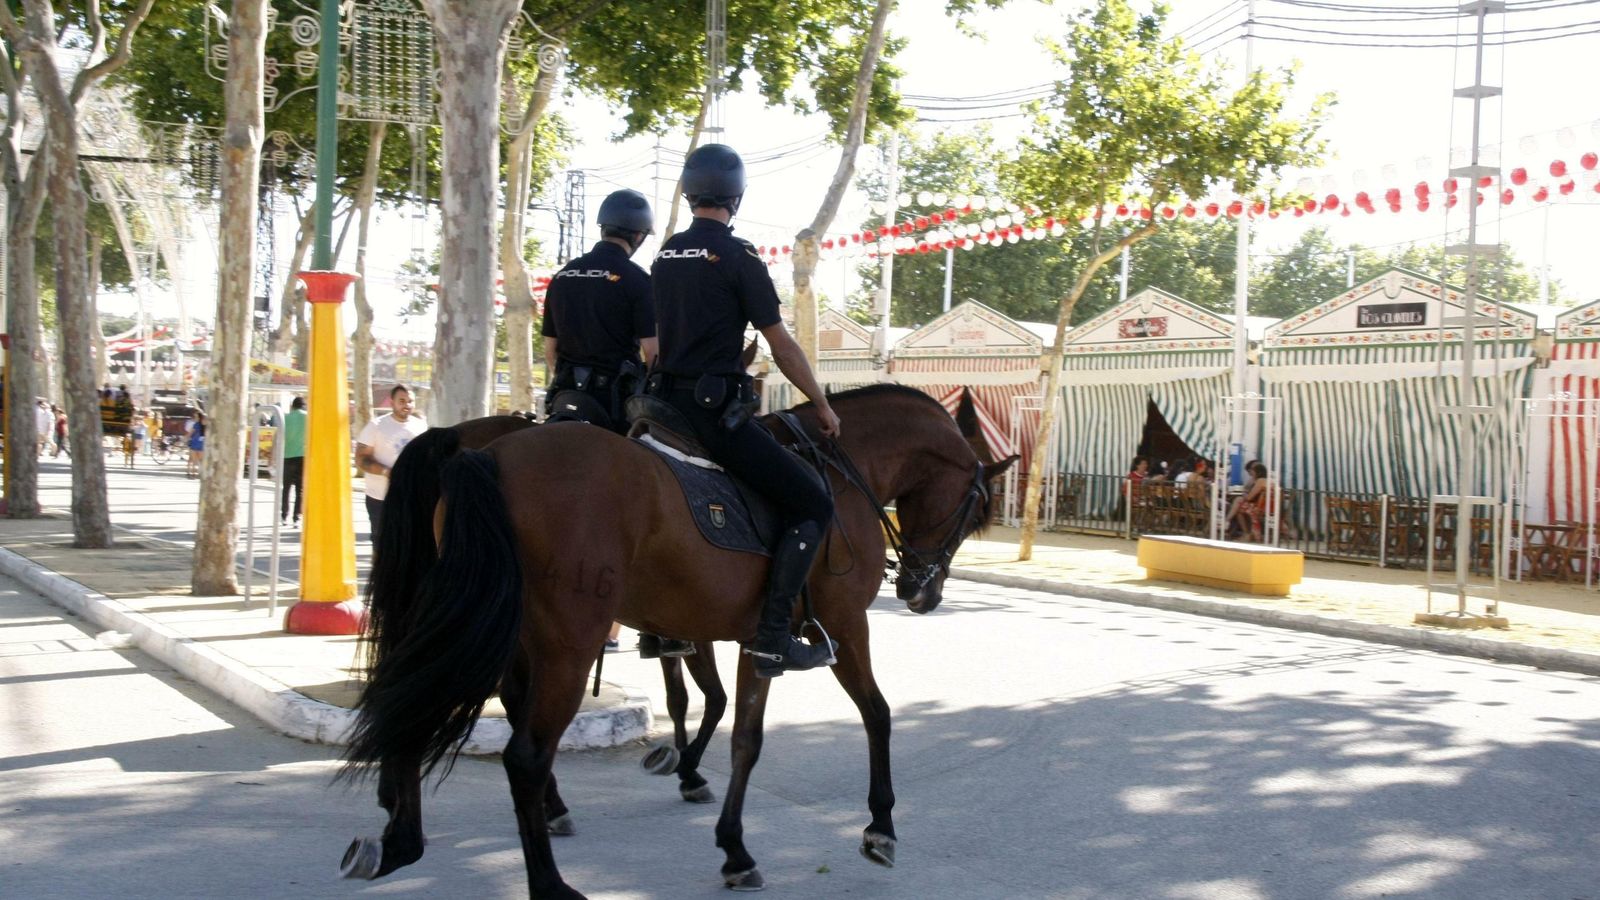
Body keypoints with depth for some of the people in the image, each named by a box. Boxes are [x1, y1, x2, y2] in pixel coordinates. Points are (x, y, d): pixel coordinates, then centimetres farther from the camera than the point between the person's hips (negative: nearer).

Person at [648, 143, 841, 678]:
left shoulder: (665, 257, 13)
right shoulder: (737, 257, -9)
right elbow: (782, 347, -6)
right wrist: (822, 406, 5)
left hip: (667, 403, 9)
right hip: (716, 409, -8)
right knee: (812, 505, -6)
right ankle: (771, 637, -13)